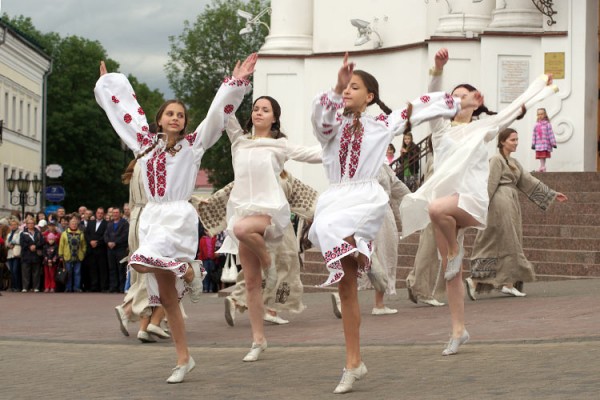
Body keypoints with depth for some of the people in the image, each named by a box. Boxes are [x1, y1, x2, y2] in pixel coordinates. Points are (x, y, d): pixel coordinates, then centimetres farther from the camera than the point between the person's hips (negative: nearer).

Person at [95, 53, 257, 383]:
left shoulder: (193, 145, 2)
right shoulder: (146, 144, 13)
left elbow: (216, 115, -4)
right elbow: (125, 111, 24)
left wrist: (236, 83, -11)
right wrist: (106, 84, 33)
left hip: (178, 216, -5)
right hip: (151, 217, 5)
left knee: (144, 263, -30)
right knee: (167, 296, 4)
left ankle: (188, 271, 1)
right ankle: (183, 359, 10)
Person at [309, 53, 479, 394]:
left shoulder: (382, 125, 7)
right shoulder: (333, 123, 8)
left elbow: (420, 107, 15)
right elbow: (321, 114, -16)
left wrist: (459, 104, 21)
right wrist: (337, 88, -30)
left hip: (366, 199, -3)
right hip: (336, 200, 3)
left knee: (331, 226, -40)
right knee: (347, 289, 4)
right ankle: (354, 363, 10)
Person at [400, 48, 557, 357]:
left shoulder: (482, 128, 10)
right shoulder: (442, 128, 15)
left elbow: (515, 108, 16)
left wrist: (541, 85, 22)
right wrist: (438, 70, -15)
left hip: (470, 200, -4)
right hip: (444, 202, 4)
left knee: (436, 208, -37)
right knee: (450, 271, 3)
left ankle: (455, 250, -10)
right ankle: (458, 331, 10)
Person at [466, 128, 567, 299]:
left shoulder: (513, 162, 20)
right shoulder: (496, 160, -7)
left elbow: (529, 182, 22)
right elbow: (490, 184, -13)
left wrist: (552, 194, 21)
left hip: (511, 205, 9)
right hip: (501, 203, -9)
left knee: (493, 245, 5)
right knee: (508, 244, -5)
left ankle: (474, 281, 2)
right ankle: (508, 283, -1)